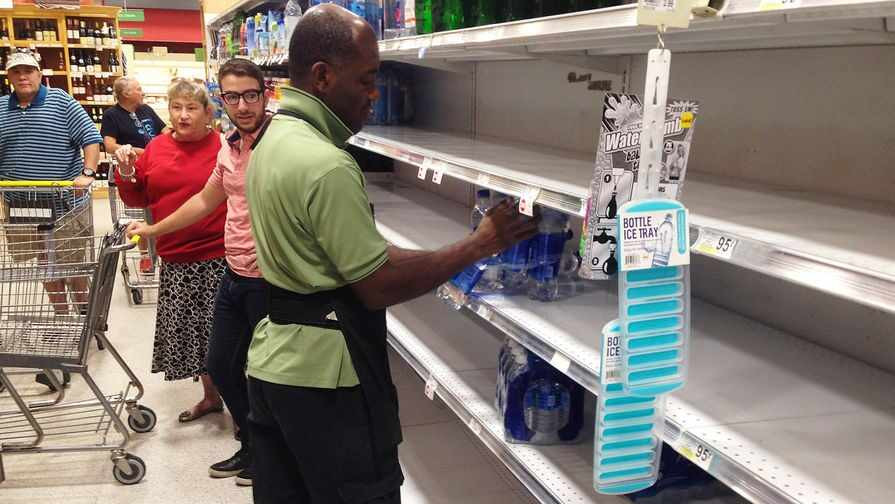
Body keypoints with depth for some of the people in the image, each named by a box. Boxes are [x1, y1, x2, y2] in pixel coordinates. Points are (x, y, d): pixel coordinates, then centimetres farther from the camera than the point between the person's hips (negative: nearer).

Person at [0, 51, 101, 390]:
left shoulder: (60, 101, -3)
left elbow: (91, 138, -8)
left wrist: (87, 174, -19)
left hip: (65, 204, -4)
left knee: (73, 267, 4)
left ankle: (84, 316, 21)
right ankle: (61, 319, 26)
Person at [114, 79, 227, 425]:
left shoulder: (224, 147, -6)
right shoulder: (156, 148, 8)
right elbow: (138, 198, 15)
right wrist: (127, 172, -2)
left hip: (218, 257, -5)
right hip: (175, 260, 6)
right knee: (186, 329, 14)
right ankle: (211, 396, 33)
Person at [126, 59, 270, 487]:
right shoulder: (229, 148, 8)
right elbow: (205, 201, 23)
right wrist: (154, 229, 32)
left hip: (269, 280, -8)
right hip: (235, 275, 9)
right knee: (221, 365, 19)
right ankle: (251, 448, 39)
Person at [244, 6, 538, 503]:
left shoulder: (273, 139, 7)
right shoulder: (324, 165, -24)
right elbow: (379, 287, -21)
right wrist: (480, 245, -15)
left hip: (273, 360, 9)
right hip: (322, 375, -9)